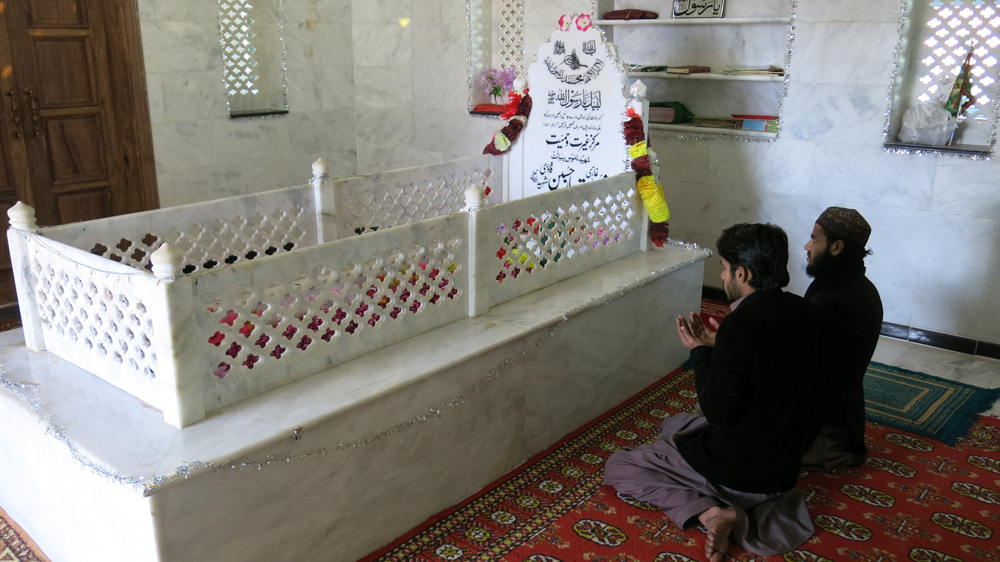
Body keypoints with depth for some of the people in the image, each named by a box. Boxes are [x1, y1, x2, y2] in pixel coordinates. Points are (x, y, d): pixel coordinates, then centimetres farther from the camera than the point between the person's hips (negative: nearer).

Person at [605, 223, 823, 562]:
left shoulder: (741, 324, -28)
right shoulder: (804, 313, -4)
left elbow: (717, 411, -23)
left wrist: (701, 352, -10)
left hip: (737, 469, -8)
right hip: (785, 463, 8)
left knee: (617, 467, 8)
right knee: (673, 424, 31)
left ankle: (707, 511, -9)